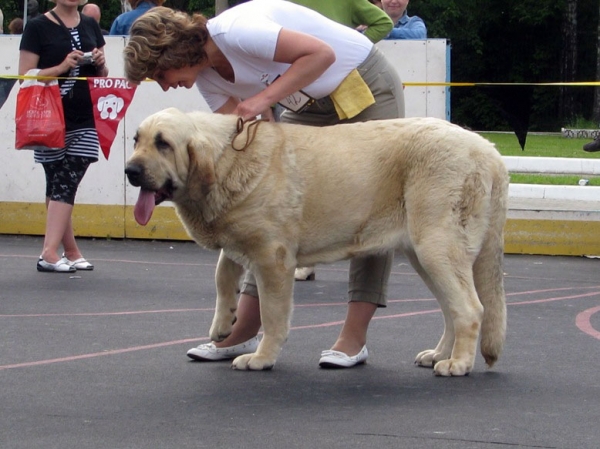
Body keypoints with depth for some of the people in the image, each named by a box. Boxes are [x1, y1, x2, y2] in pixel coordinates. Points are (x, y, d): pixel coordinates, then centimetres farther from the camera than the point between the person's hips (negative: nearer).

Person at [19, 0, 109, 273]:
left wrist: (101, 64, -2)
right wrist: (61, 68, -17)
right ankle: (71, 251, 5)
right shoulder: (38, 27, -1)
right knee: (57, 184, 1)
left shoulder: (90, 26, 13)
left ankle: (50, 252, -3)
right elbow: (24, 76, -6)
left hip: (85, 122, 3)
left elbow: (102, 76, 21)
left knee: (67, 184, -3)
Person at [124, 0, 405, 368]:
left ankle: (355, 338, -10)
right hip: (312, 105, 9)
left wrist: (263, 98, -32)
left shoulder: (235, 31, -28)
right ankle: (244, 333, 3)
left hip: (367, 86, -9)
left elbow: (322, 53, -30)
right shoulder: (207, 78, -2)